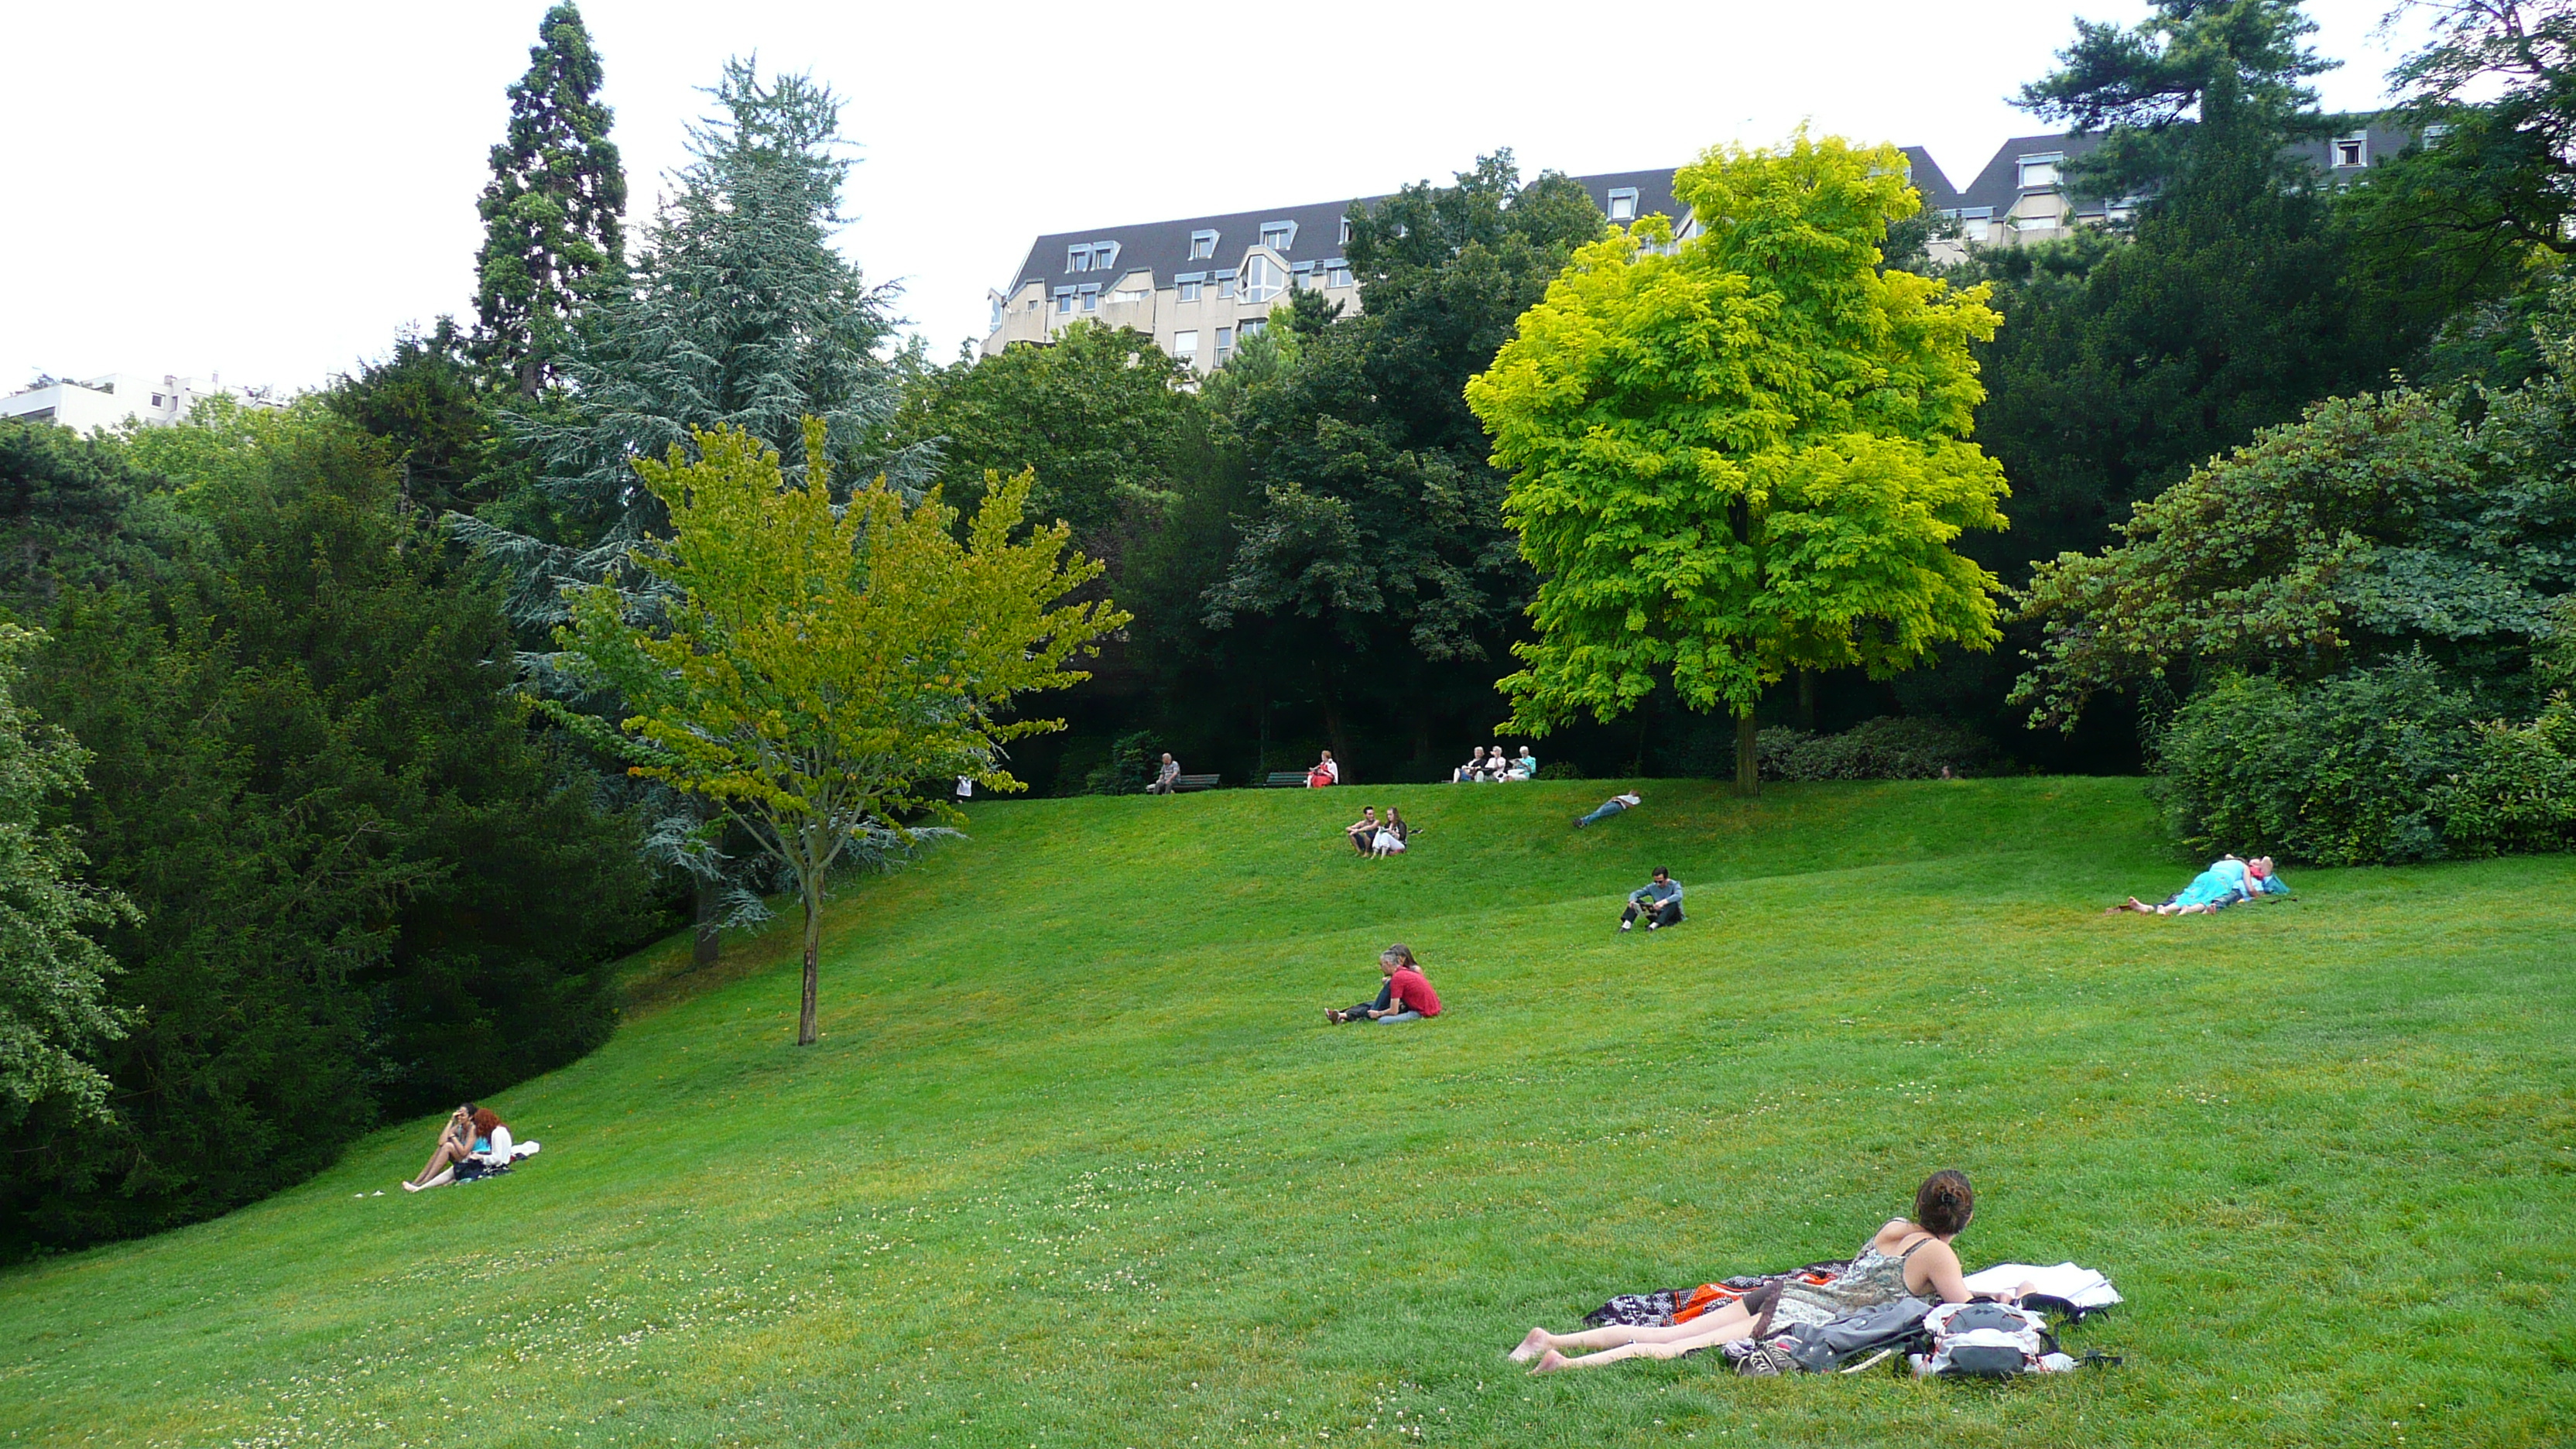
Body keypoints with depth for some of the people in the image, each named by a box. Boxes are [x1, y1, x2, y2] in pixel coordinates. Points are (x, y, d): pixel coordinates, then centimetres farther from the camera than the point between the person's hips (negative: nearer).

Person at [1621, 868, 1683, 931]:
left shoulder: (1674, 885, -10)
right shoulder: (1652, 887, 1)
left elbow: (1679, 896, -32)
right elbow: (1635, 893, -2)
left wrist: (1663, 902, -47)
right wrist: (1632, 901, -26)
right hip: (1658, 914, 4)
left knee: (1673, 903, -37)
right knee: (1637, 901, -10)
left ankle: (1654, 925, -50)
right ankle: (1627, 924, -30)